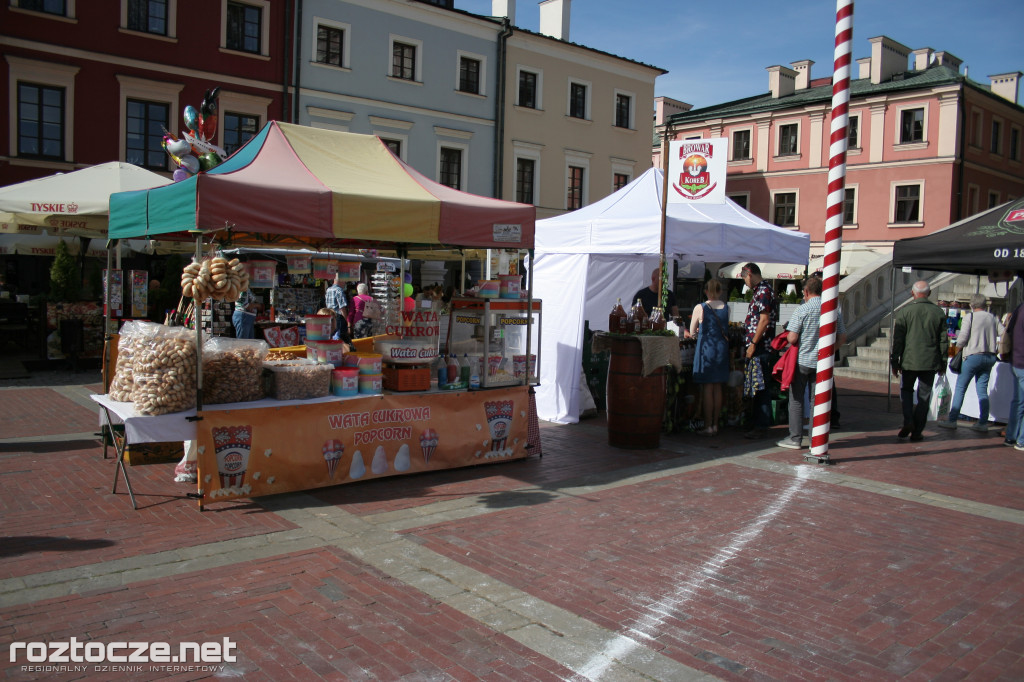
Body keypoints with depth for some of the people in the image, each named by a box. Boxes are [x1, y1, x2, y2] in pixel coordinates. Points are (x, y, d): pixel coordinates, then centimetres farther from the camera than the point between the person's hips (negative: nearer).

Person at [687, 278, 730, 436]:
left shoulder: (700, 308, -8)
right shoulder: (726, 308, 3)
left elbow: (692, 333, 1)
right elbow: (726, 330, 14)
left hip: (706, 348, -4)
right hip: (722, 348, 4)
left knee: (707, 388, -1)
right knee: (718, 388, 9)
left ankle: (708, 427, 1)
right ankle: (715, 425, 14)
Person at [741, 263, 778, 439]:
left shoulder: (764, 291, -13)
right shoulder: (759, 291, 18)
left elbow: (765, 320, -20)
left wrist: (753, 343, -19)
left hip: (760, 347, -10)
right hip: (757, 347, 10)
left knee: (760, 388, -6)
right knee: (757, 387, 14)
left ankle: (762, 426, -1)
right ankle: (759, 423, 21)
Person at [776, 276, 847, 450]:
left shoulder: (802, 310, -13)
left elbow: (792, 338, -17)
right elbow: (842, 338, 7)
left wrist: (788, 337, 6)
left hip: (802, 360, -4)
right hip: (822, 362, 4)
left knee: (796, 400, 6)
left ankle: (795, 438, 7)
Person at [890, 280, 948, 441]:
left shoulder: (903, 312, -6)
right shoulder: (938, 312, 1)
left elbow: (897, 339, -5)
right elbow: (943, 340, 5)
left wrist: (894, 362, 2)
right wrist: (942, 362, 14)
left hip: (909, 361, -1)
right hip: (930, 362, 2)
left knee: (906, 390, 17)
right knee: (924, 395, 8)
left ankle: (908, 421, -3)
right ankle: (917, 431, 9)